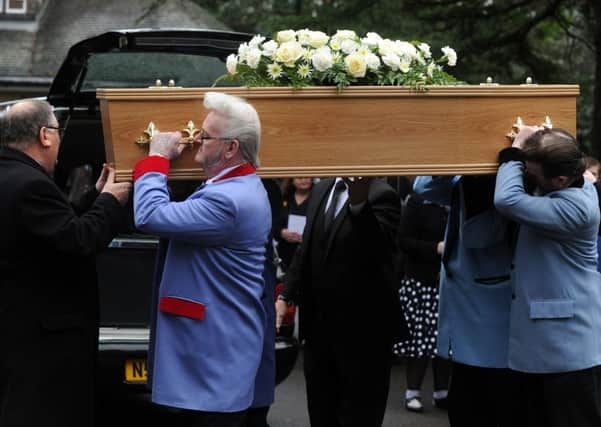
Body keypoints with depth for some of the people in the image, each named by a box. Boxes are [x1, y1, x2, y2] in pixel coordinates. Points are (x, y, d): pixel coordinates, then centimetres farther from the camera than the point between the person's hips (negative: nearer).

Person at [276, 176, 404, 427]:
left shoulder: (381, 195, -12)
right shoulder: (320, 190, 10)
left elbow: (380, 248, -30)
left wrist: (359, 202, -41)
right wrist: (285, 295, 8)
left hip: (362, 326, -6)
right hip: (318, 323, 7)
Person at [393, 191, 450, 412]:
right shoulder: (418, 201, -4)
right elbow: (404, 241, -9)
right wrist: (436, 248, -19)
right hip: (421, 282, -4)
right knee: (420, 336, -3)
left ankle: (441, 392, 14)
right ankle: (412, 392, 8)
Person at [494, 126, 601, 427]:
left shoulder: (576, 208, -25)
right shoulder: (561, 190, 4)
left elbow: (508, 200, -33)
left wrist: (514, 153, -19)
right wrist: (520, 154, 3)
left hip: (568, 344, -10)